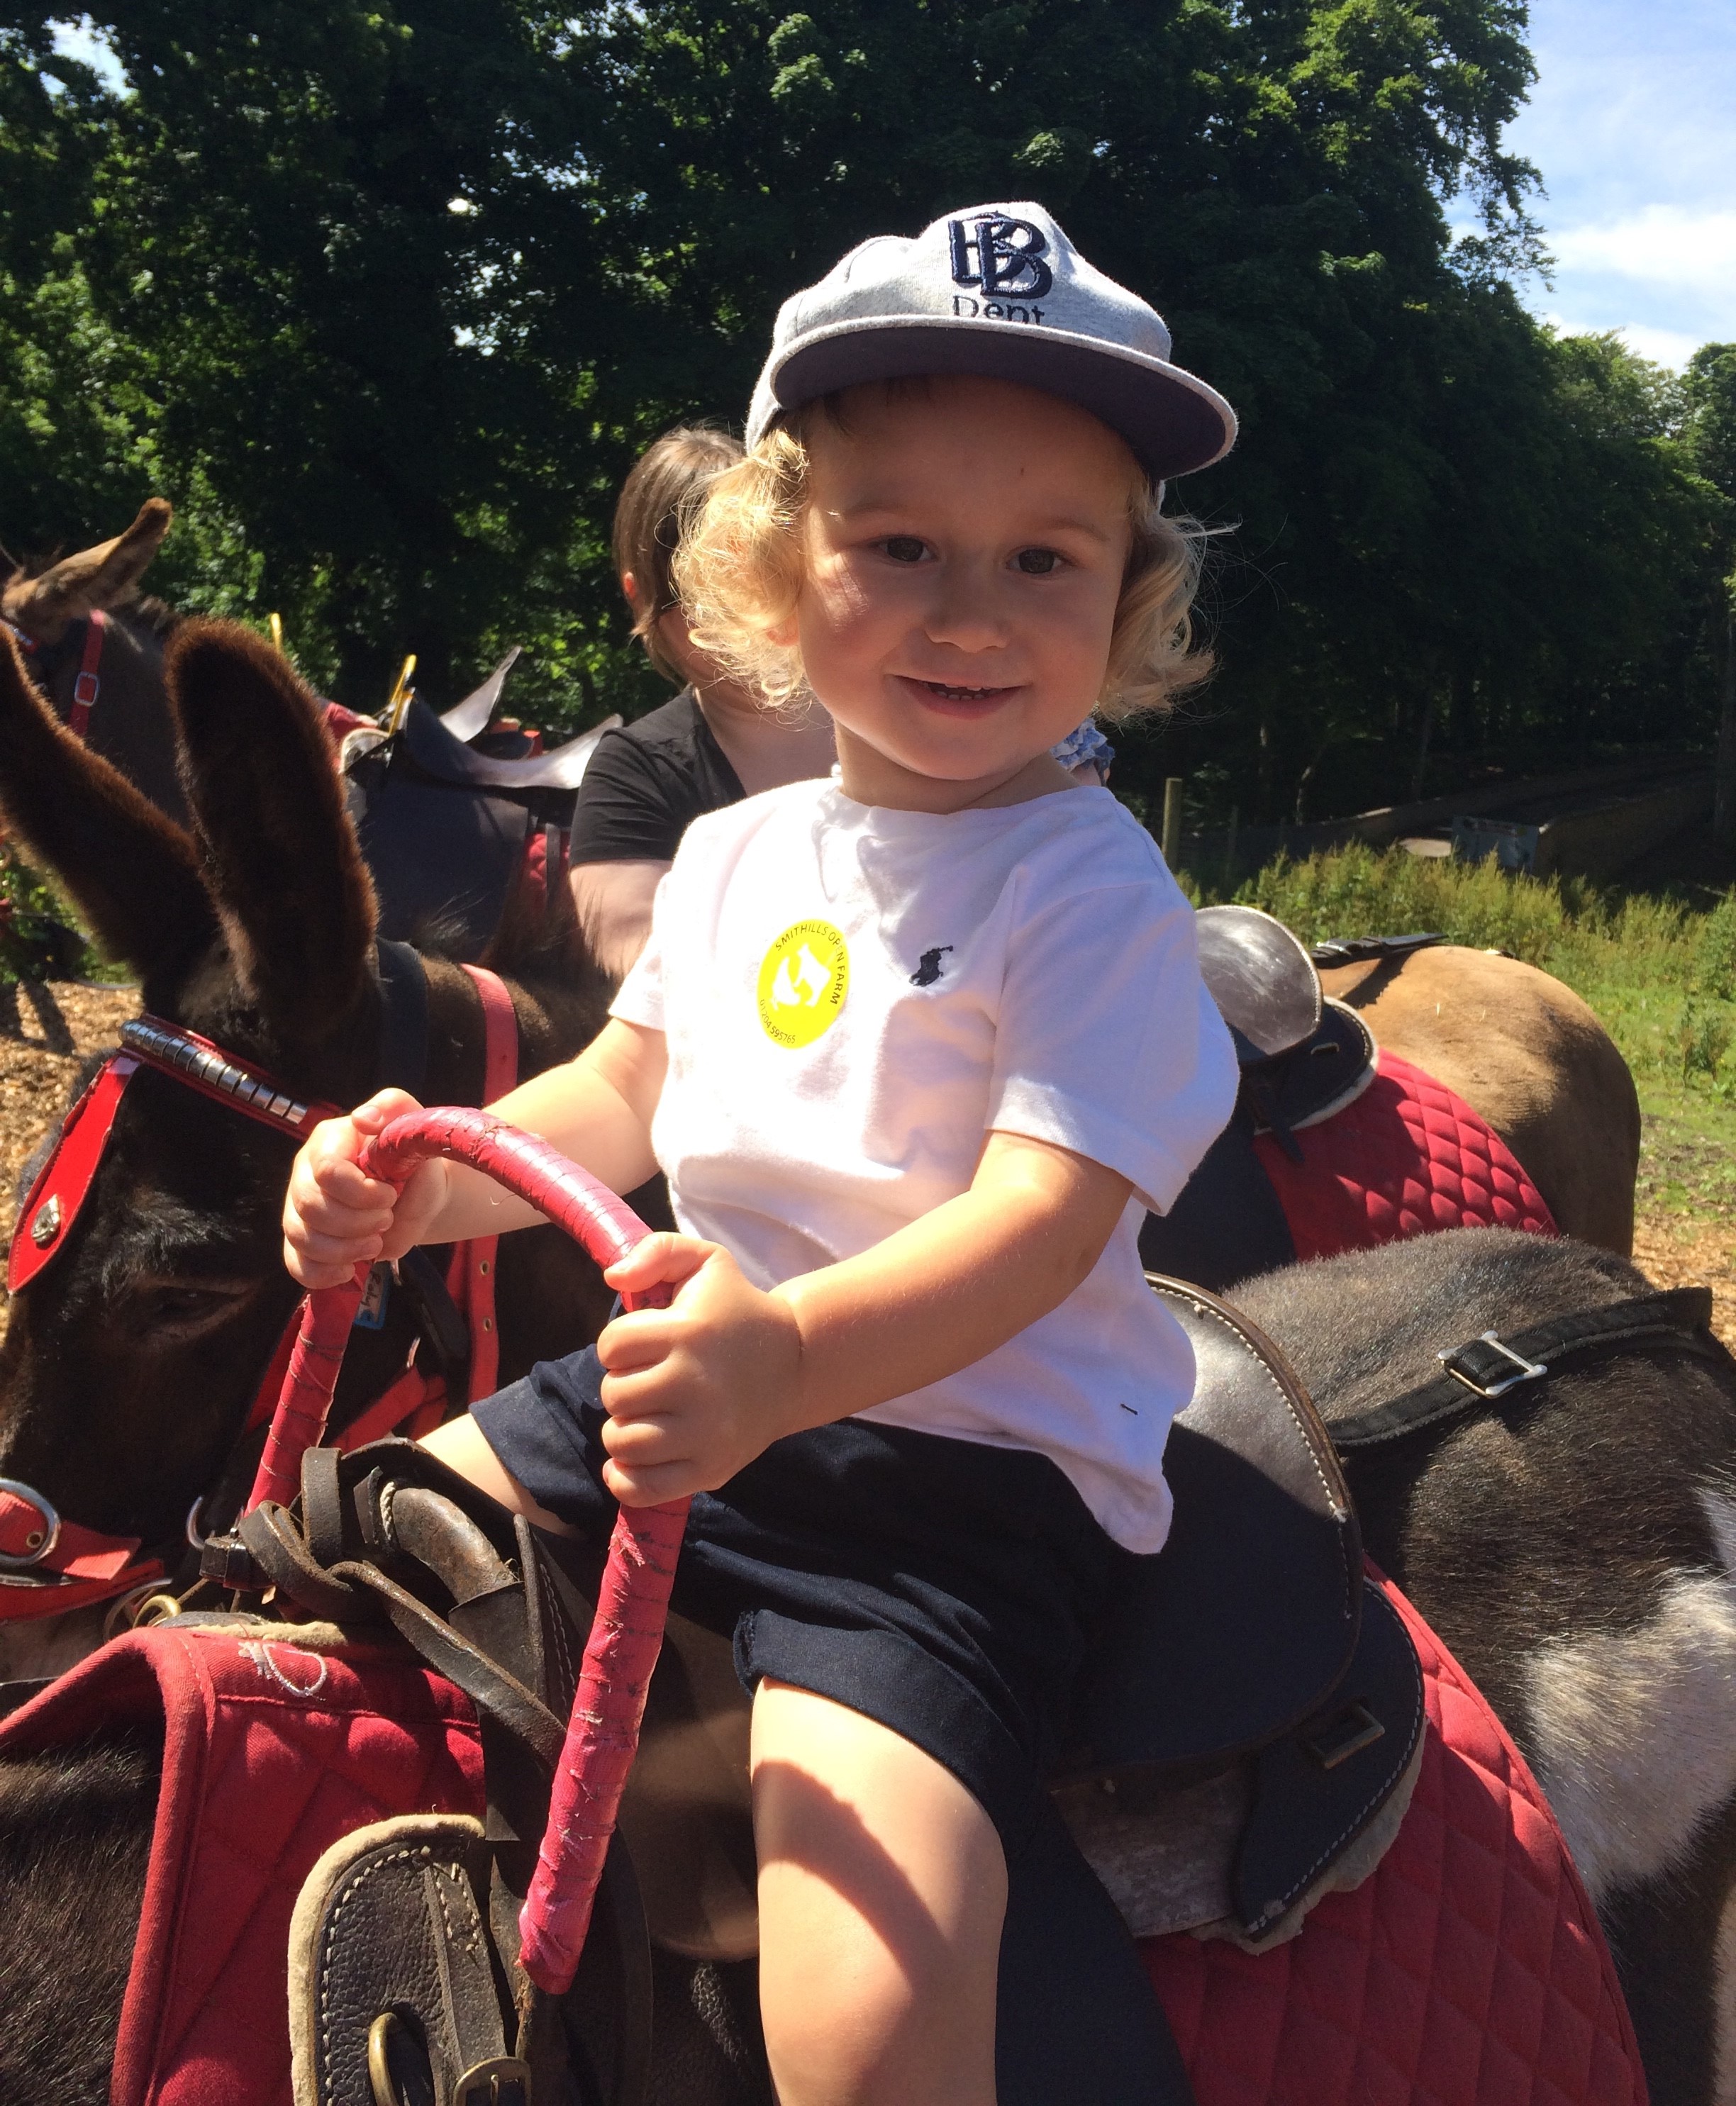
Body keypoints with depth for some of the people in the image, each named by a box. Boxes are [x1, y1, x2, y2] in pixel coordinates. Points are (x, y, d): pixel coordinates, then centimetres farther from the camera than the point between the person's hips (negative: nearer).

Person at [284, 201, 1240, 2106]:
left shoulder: (1092, 893, -12)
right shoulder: (736, 854, 10)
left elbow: (1041, 1221, -24)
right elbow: (618, 1103, 20)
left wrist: (790, 1357, -41)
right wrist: (418, 1185, 3)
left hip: (966, 1467, -7)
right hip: (687, 1395, 7)